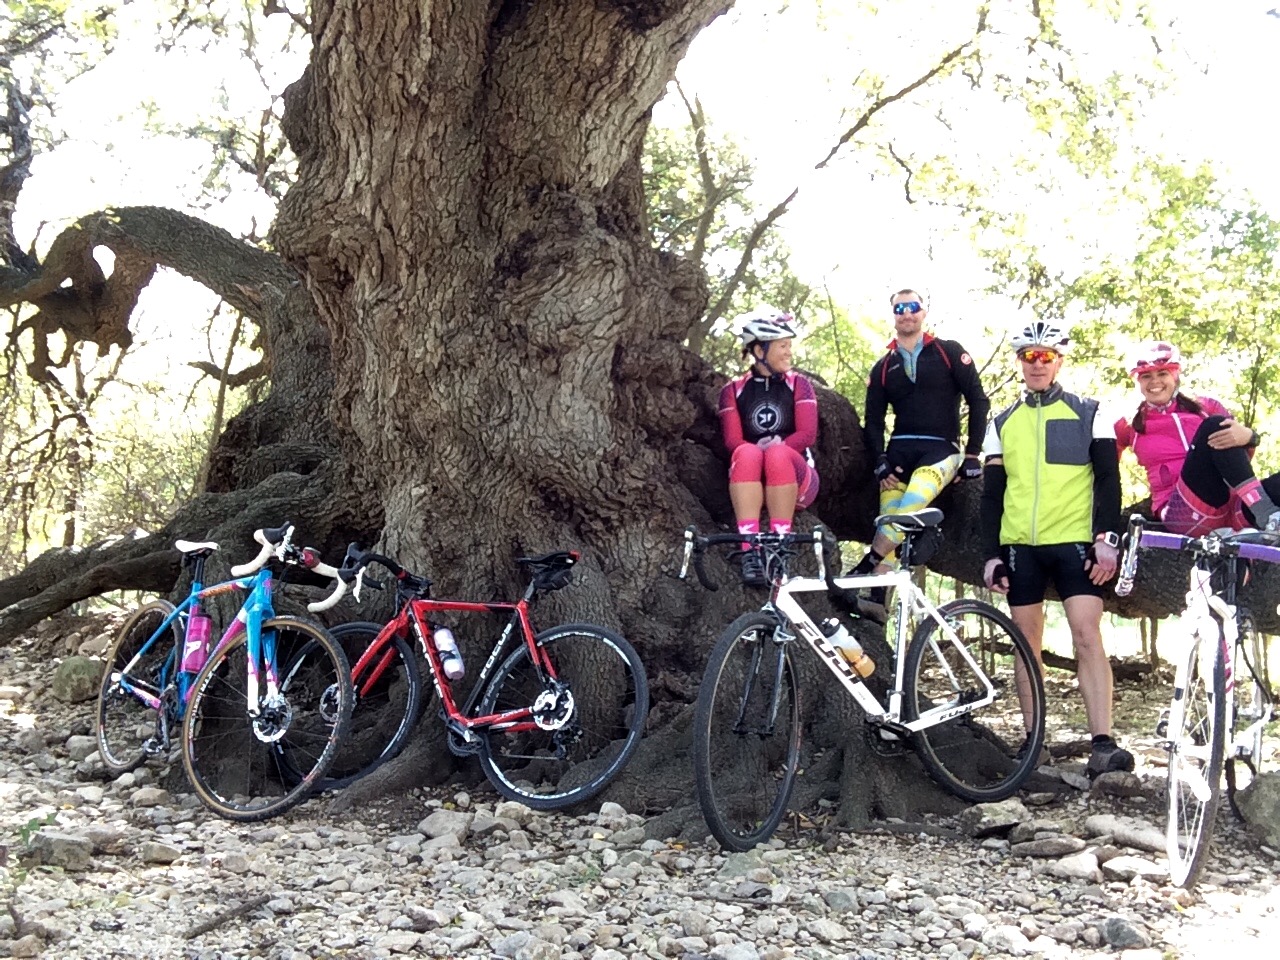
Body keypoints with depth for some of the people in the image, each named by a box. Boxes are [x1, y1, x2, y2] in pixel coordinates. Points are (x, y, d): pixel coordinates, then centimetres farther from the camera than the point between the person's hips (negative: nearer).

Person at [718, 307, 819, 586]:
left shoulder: (798, 384, 9)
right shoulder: (734, 390, 8)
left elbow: (807, 434, -4)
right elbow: (732, 441, -3)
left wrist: (777, 446, -22)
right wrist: (759, 448, -23)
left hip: (795, 479, 0)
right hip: (751, 483, 0)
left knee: (778, 454, -34)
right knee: (747, 453, -34)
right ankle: (750, 551, -43)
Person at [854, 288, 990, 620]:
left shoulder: (949, 352, 6)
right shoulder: (883, 368, 15)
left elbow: (977, 401, 3)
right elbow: (873, 421, 12)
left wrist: (973, 454, -4)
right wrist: (880, 463, -4)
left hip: (941, 449, -3)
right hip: (899, 450, 3)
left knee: (910, 505, -29)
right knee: (888, 519, -16)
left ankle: (860, 573, -35)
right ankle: (876, 597, -23)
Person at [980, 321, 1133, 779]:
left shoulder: (1088, 415, 7)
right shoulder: (1002, 423, 13)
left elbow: (1108, 481, 3)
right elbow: (992, 496, 12)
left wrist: (1106, 539, -8)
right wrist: (991, 554, 4)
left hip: (1075, 542, -3)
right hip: (1019, 546, 3)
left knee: (1087, 636, -12)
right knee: (1027, 643, 5)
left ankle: (1103, 744, -15)